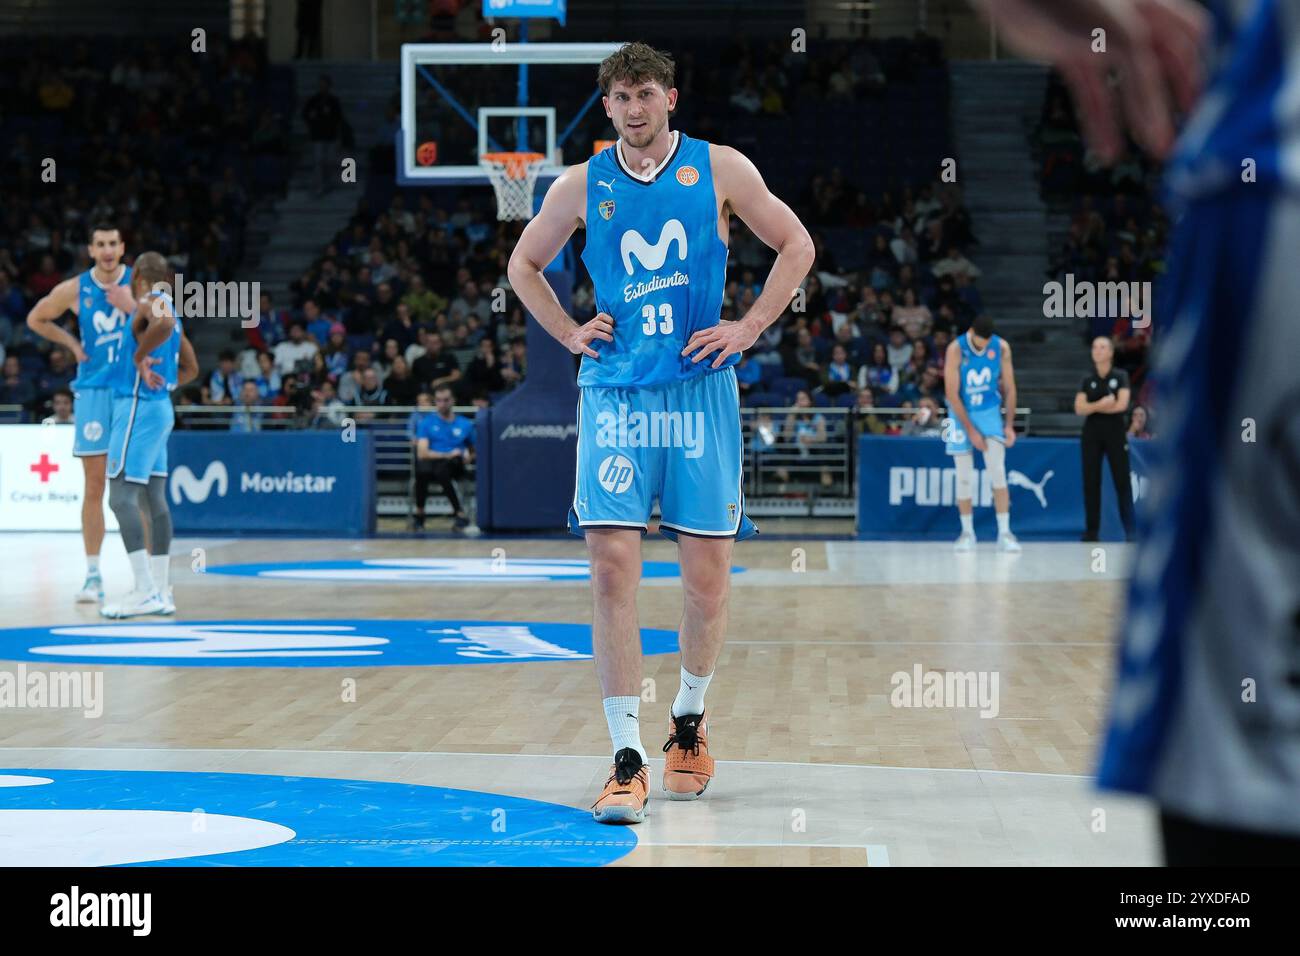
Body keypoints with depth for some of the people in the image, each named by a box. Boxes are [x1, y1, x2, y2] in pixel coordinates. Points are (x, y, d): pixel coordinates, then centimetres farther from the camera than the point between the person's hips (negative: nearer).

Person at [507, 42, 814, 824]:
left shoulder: (719, 169, 2)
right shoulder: (583, 186, 6)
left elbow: (797, 245, 8)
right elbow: (524, 266, 20)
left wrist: (751, 326, -1)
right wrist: (569, 333, 7)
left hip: (699, 388, 0)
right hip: (614, 390, 0)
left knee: (708, 574, 4)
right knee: (613, 567, -10)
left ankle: (690, 721, 28)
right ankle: (628, 760, -8)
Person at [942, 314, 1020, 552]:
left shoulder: (1001, 347, -10)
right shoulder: (956, 349, -20)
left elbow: (1009, 387, -1)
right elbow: (952, 394, -19)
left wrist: (1009, 425, -5)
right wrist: (971, 430, -19)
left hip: (990, 411, 2)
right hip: (962, 414, -2)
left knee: (998, 472, -8)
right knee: (964, 476, 0)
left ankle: (1004, 533, -8)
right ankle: (967, 533, 10)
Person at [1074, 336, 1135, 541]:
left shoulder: (1120, 376, 2)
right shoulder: (1087, 380, 9)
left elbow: (1122, 404, -12)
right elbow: (1079, 408, -3)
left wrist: (1093, 407, -6)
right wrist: (1101, 404, -19)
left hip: (1115, 432, -3)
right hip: (1092, 433, 3)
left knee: (1122, 481, -6)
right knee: (1091, 482, 1)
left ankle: (1130, 530, -6)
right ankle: (1092, 530, 5)